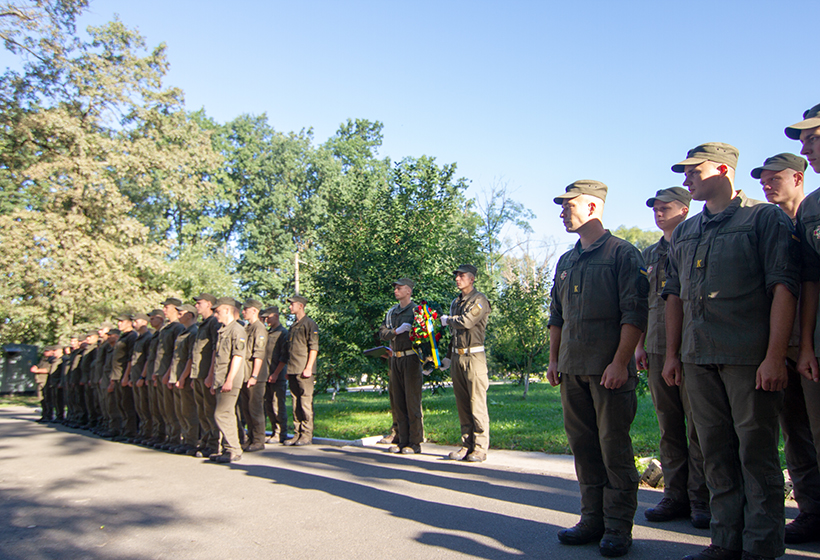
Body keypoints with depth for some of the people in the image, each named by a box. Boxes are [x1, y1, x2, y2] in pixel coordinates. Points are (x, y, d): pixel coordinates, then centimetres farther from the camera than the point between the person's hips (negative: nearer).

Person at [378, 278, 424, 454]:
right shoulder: (391, 312, 16)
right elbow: (382, 333, 6)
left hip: (411, 358, -6)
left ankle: (415, 443, 1)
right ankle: (402, 441, 15)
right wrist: (396, 331, -12)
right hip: (395, 359, 7)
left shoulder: (416, 310, -2)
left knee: (412, 401, -5)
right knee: (397, 401, 8)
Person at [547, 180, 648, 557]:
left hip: (609, 369, -7)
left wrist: (620, 362, -17)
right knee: (582, 445, 10)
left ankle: (618, 527, 10)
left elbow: (634, 313, -10)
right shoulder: (566, 262, 18)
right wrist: (553, 359, 15)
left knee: (614, 445, -1)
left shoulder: (622, 254, -3)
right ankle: (593, 519, 21)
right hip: (572, 369, 7)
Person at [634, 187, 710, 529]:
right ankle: (676, 496, 15)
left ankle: (701, 500, 7)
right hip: (658, 349, 5)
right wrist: (639, 344, 12)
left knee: (698, 426, -2)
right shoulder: (649, 255, 18)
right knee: (669, 426, 8)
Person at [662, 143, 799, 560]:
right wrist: (672, 354, 13)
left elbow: (784, 286, -8)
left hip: (750, 357, -5)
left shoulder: (765, 218, -1)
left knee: (757, 454, 1)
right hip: (699, 358, 6)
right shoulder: (684, 233, 17)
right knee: (717, 454, 10)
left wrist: (775, 355, -15)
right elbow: (674, 295, 18)